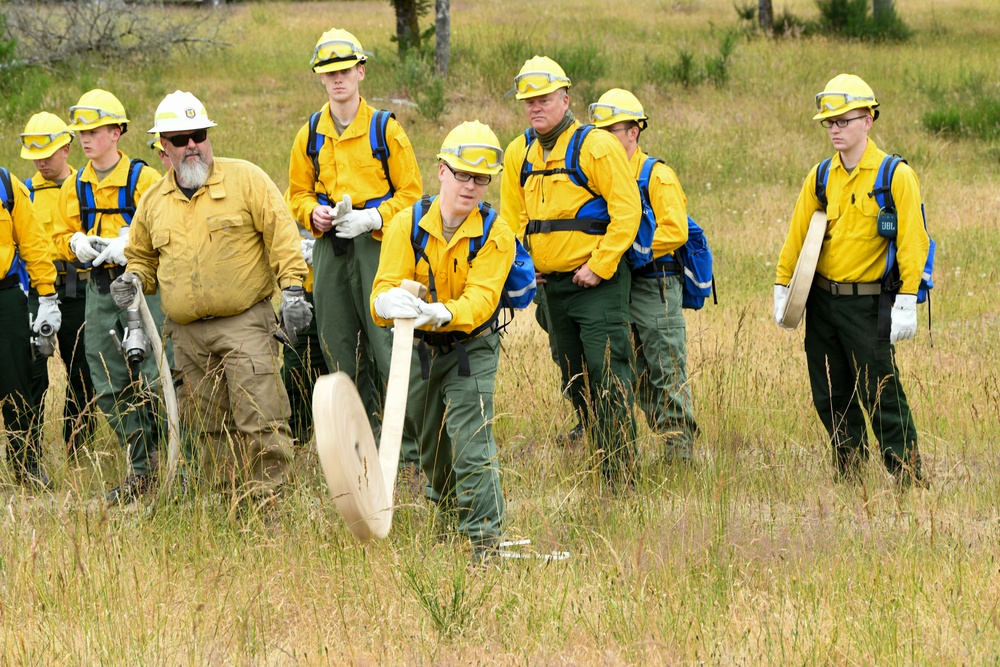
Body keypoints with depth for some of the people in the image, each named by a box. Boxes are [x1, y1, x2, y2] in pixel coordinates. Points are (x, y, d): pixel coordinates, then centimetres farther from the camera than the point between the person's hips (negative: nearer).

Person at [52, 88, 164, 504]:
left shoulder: (143, 179, -7)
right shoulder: (74, 188, 10)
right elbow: (62, 237, 19)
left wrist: (129, 245, -21)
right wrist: (76, 244, -3)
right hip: (99, 288, 6)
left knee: (155, 379, -13)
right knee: (111, 387, 6)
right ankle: (141, 472, 14)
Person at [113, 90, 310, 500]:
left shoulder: (245, 179, 0)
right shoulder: (154, 202, 13)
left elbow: (281, 232, -3)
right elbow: (142, 256, 26)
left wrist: (291, 287, -11)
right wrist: (134, 280, 4)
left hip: (245, 323, -5)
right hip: (188, 335, 5)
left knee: (259, 421, -13)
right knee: (211, 431, 7)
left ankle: (266, 504, -11)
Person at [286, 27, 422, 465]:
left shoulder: (384, 129, -2)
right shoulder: (310, 135, 10)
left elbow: (410, 192, 0)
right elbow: (298, 194, 18)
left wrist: (372, 218, -15)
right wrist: (314, 213, -4)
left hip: (377, 244, -5)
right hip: (329, 248, 5)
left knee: (387, 343, -10)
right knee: (339, 345, 6)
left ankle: (410, 443, -5)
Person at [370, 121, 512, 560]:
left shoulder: (496, 237, -17)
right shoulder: (407, 224, -12)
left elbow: (480, 299, -29)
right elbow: (385, 287, -20)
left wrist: (442, 313, -51)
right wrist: (390, 302, -47)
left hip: (471, 347, -3)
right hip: (417, 348, 3)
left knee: (472, 441, -17)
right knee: (430, 440, 21)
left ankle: (485, 538, -13)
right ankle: (447, 506, 50)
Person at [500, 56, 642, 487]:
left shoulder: (595, 146, -10)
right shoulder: (519, 153, 9)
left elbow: (627, 211, -13)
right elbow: (513, 219, 20)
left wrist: (599, 267, -15)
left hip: (597, 280, -7)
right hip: (551, 284, 7)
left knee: (607, 372, -12)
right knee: (575, 378, 11)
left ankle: (621, 474, -12)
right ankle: (600, 457, 21)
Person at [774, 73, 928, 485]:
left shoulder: (895, 176, -7)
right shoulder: (821, 178, 9)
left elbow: (912, 242, -11)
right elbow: (797, 237, 14)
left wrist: (906, 303, -16)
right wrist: (782, 289, 9)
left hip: (867, 303, -5)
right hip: (821, 301, 5)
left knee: (881, 395, -6)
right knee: (830, 397, 8)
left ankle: (908, 479, 0)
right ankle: (847, 477, 18)